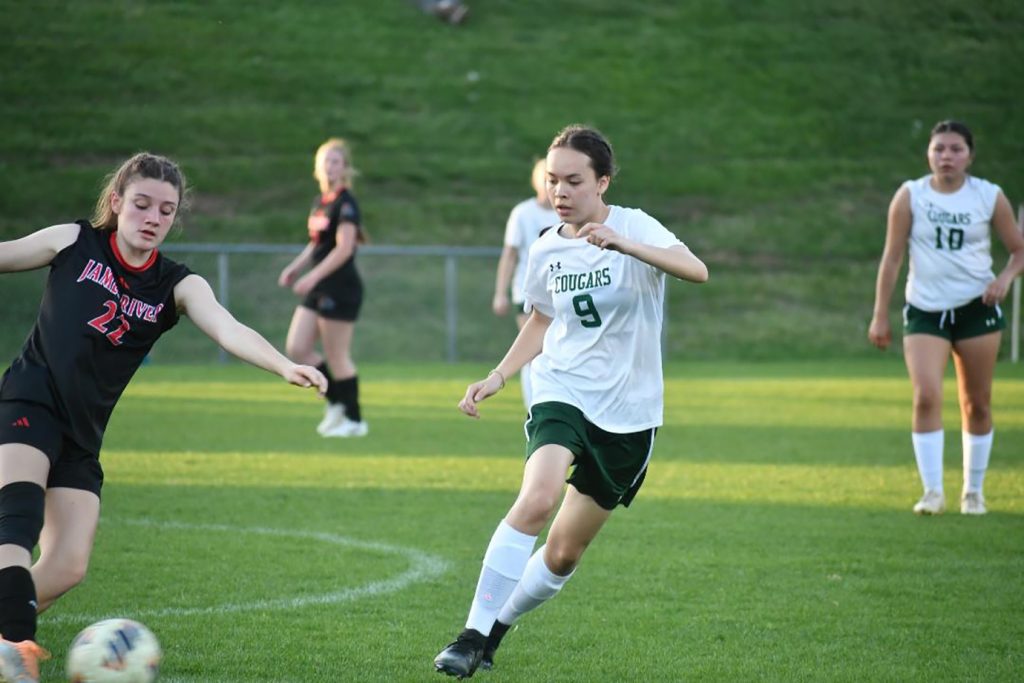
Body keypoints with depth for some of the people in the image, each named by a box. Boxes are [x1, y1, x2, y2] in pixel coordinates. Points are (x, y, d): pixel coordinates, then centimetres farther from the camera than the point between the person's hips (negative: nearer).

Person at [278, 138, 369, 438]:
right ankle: (337, 402, 17)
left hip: (341, 289, -9)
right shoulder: (320, 201, 13)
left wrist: (312, 276, -23)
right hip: (319, 289, 9)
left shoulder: (345, 203, -13)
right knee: (296, 349, 5)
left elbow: (343, 248, -20)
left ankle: (355, 419, 10)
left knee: (337, 357, -2)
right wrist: (295, 267, 8)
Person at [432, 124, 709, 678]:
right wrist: (498, 377, 7)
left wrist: (623, 245, -42)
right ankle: (472, 636, -25)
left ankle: (497, 627, 31)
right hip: (562, 389, 1)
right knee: (537, 499, -29)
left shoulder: (634, 227, -10)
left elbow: (697, 270, -28)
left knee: (564, 553, 6)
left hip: (629, 409, -1)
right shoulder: (546, 251, 3)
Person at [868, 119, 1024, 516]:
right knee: (926, 396, -17)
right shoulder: (910, 196, -2)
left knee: (977, 403, 6)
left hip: (977, 309, 1)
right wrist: (880, 316, -1)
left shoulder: (990, 197, 0)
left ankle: (974, 492, 20)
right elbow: (892, 257, 1)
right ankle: (932, 492, -14)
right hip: (924, 310, -1)